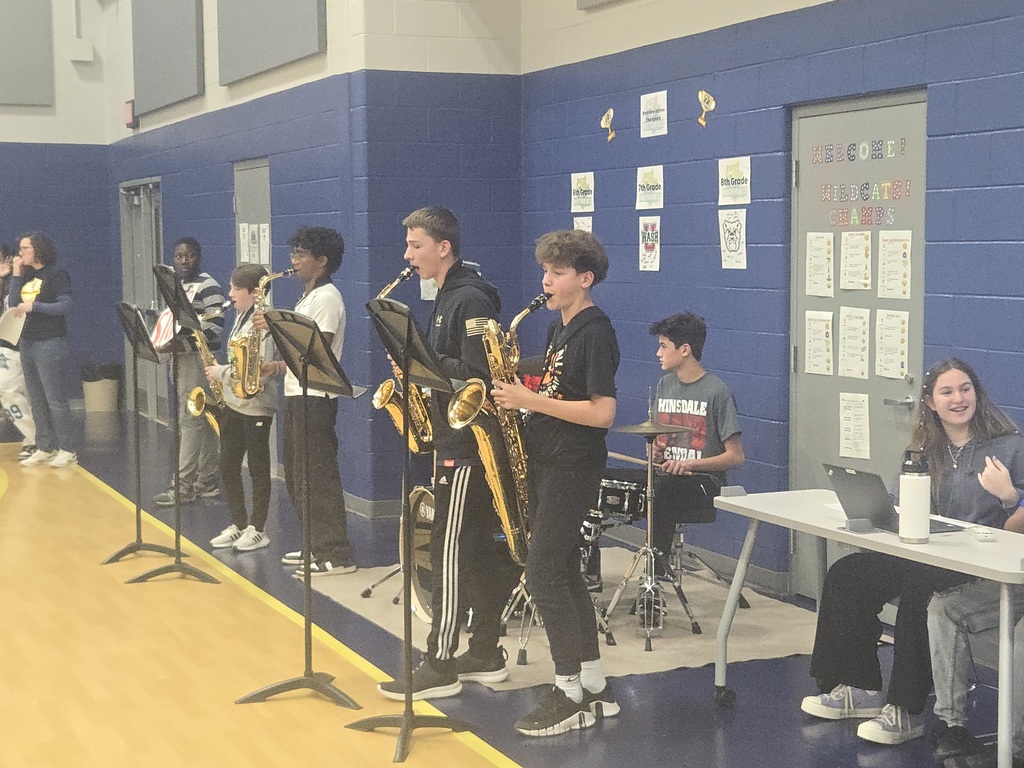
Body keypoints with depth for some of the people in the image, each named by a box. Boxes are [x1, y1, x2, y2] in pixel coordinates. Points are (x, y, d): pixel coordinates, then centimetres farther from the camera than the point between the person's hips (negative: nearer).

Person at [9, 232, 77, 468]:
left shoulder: (56, 274, -6)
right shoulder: (26, 275, 13)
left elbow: (65, 306, -14)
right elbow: (13, 304, 6)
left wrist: (34, 306, -20)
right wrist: (16, 275, 1)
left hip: (50, 343, -7)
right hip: (27, 343, 7)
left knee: (55, 399, -7)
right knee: (37, 401, 9)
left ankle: (67, 450, -3)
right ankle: (44, 449, 14)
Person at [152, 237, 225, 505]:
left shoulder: (209, 286, -10)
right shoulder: (175, 286, 16)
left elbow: (215, 326, -18)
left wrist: (182, 344, -24)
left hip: (199, 359, -8)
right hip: (181, 359, 8)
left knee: (191, 420, -8)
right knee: (202, 421, 11)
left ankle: (183, 485, -7)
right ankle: (207, 482, 14)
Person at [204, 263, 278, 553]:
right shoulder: (240, 317, 11)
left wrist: (221, 373, -16)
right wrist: (220, 372, 5)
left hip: (255, 407, -9)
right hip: (233, 404, 9)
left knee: (258, 469, 2)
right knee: (228, 466, 11)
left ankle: (257, 530, 11)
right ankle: (238, 524, 22)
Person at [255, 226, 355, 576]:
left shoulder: (327, 298, -12)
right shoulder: (307, 298, 18)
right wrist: (275, 366, 7)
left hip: (315, 398, -10)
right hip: (297, 394, 10)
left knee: (318, 475, -9)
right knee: (298, 477, 14)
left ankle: (337, 555, -6)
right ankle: (316, 546, 21)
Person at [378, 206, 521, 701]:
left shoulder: (471, 299, -15)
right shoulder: (448, 297, 16)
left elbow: (480, 375, -23)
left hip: (469, 446, -10)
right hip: (454, 440, 10)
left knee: (450, 552, -6)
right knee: (476, 549, 13)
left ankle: (440, 667, -1)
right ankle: (486, 655, 20)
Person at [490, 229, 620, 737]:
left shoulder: (595, 332, -14)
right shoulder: (558, 329, 14)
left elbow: (602, 412, -21)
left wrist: (531, 401, -22)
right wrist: (521, 399, 4)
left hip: (573, 467, -10)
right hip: (545, 461, 10)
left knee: (544, 574, -10)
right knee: (562, 572, 10)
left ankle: (570, 695, -2)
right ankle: (595, 689, 18)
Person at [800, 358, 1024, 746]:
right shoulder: (925, 450, 15)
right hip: (928, 557, 7)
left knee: (918, 585, -35)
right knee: (846, 576, -11)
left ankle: (904, 711, -27)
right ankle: (859, 689, -2)